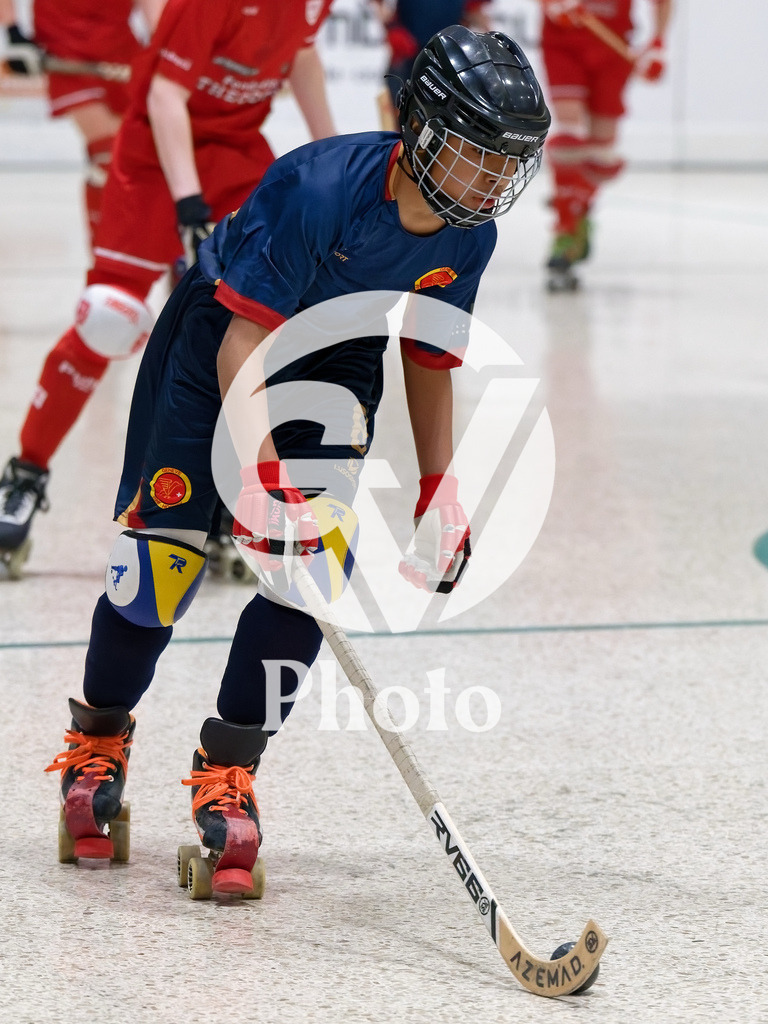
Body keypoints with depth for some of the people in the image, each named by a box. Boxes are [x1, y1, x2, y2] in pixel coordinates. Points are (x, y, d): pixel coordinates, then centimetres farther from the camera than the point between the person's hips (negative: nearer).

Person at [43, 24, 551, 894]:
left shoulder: (468, 236, -15)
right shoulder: (319, 187, -34)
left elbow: (429, 354, 2)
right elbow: (245, 343, -35)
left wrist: (439, 489, 3)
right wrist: (263, 475, -44)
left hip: (335, 356, 5)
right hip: (220, 330, -5)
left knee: (317, 557, -14)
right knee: (163, 545, -8)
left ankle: (226, 766, -3)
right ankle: (99, 736, 17)